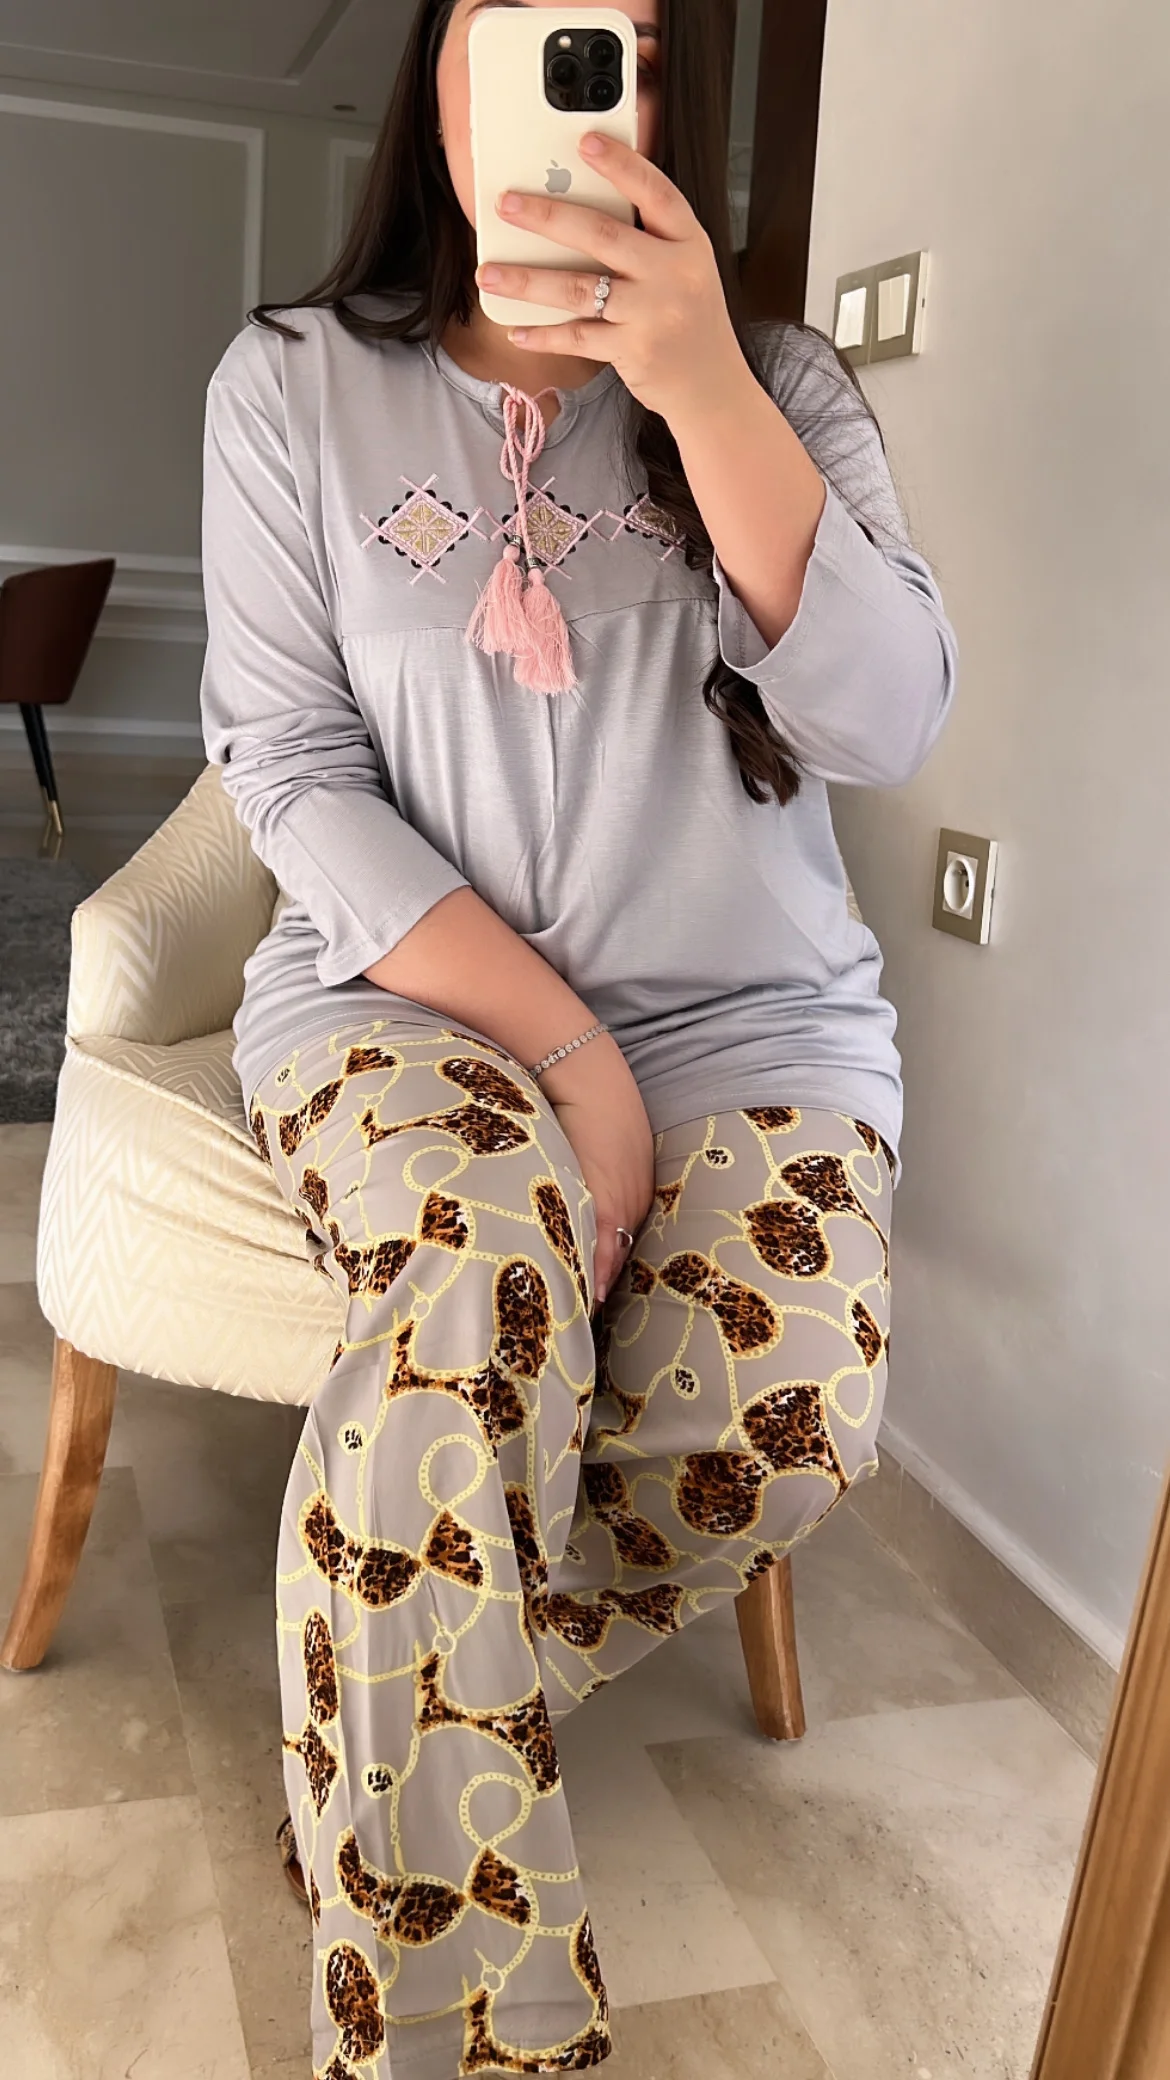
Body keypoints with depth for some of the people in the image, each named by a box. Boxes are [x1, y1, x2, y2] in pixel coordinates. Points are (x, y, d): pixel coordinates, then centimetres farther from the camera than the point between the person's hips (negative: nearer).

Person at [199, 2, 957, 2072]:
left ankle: (400, 1709, 3)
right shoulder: (295, 383, 4)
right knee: (482, 1295, -33)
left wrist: (702, 389, -19)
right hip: (405, 989, -1)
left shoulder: (778, 380, 7)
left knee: (781, 1411, -25)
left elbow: (885, 723, -6)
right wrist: (561, 1047, -15)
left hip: (750, 1011, 2)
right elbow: (292, 768, -4)